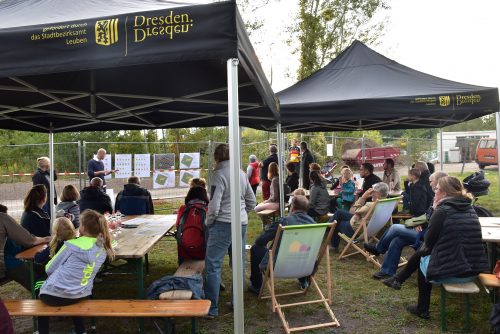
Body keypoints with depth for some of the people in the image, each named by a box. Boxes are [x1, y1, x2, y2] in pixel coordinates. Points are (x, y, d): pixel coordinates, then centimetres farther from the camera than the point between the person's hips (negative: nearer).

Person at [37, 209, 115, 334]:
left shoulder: (71, 245, -18)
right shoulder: (102, 248, -3)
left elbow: (49, 269, -7)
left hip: (55, 295, -5)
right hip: (81, 296, 5)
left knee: (39, 285, 28)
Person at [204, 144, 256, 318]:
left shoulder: (219, 175, -11)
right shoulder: (242, 174, 9)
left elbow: (214, 205, -17)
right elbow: (252, 202, 14)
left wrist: (208, 222, -1)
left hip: (223, 224, -7)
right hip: (242, 224, 7)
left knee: (212, 265, 1)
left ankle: (212, 308, 4)